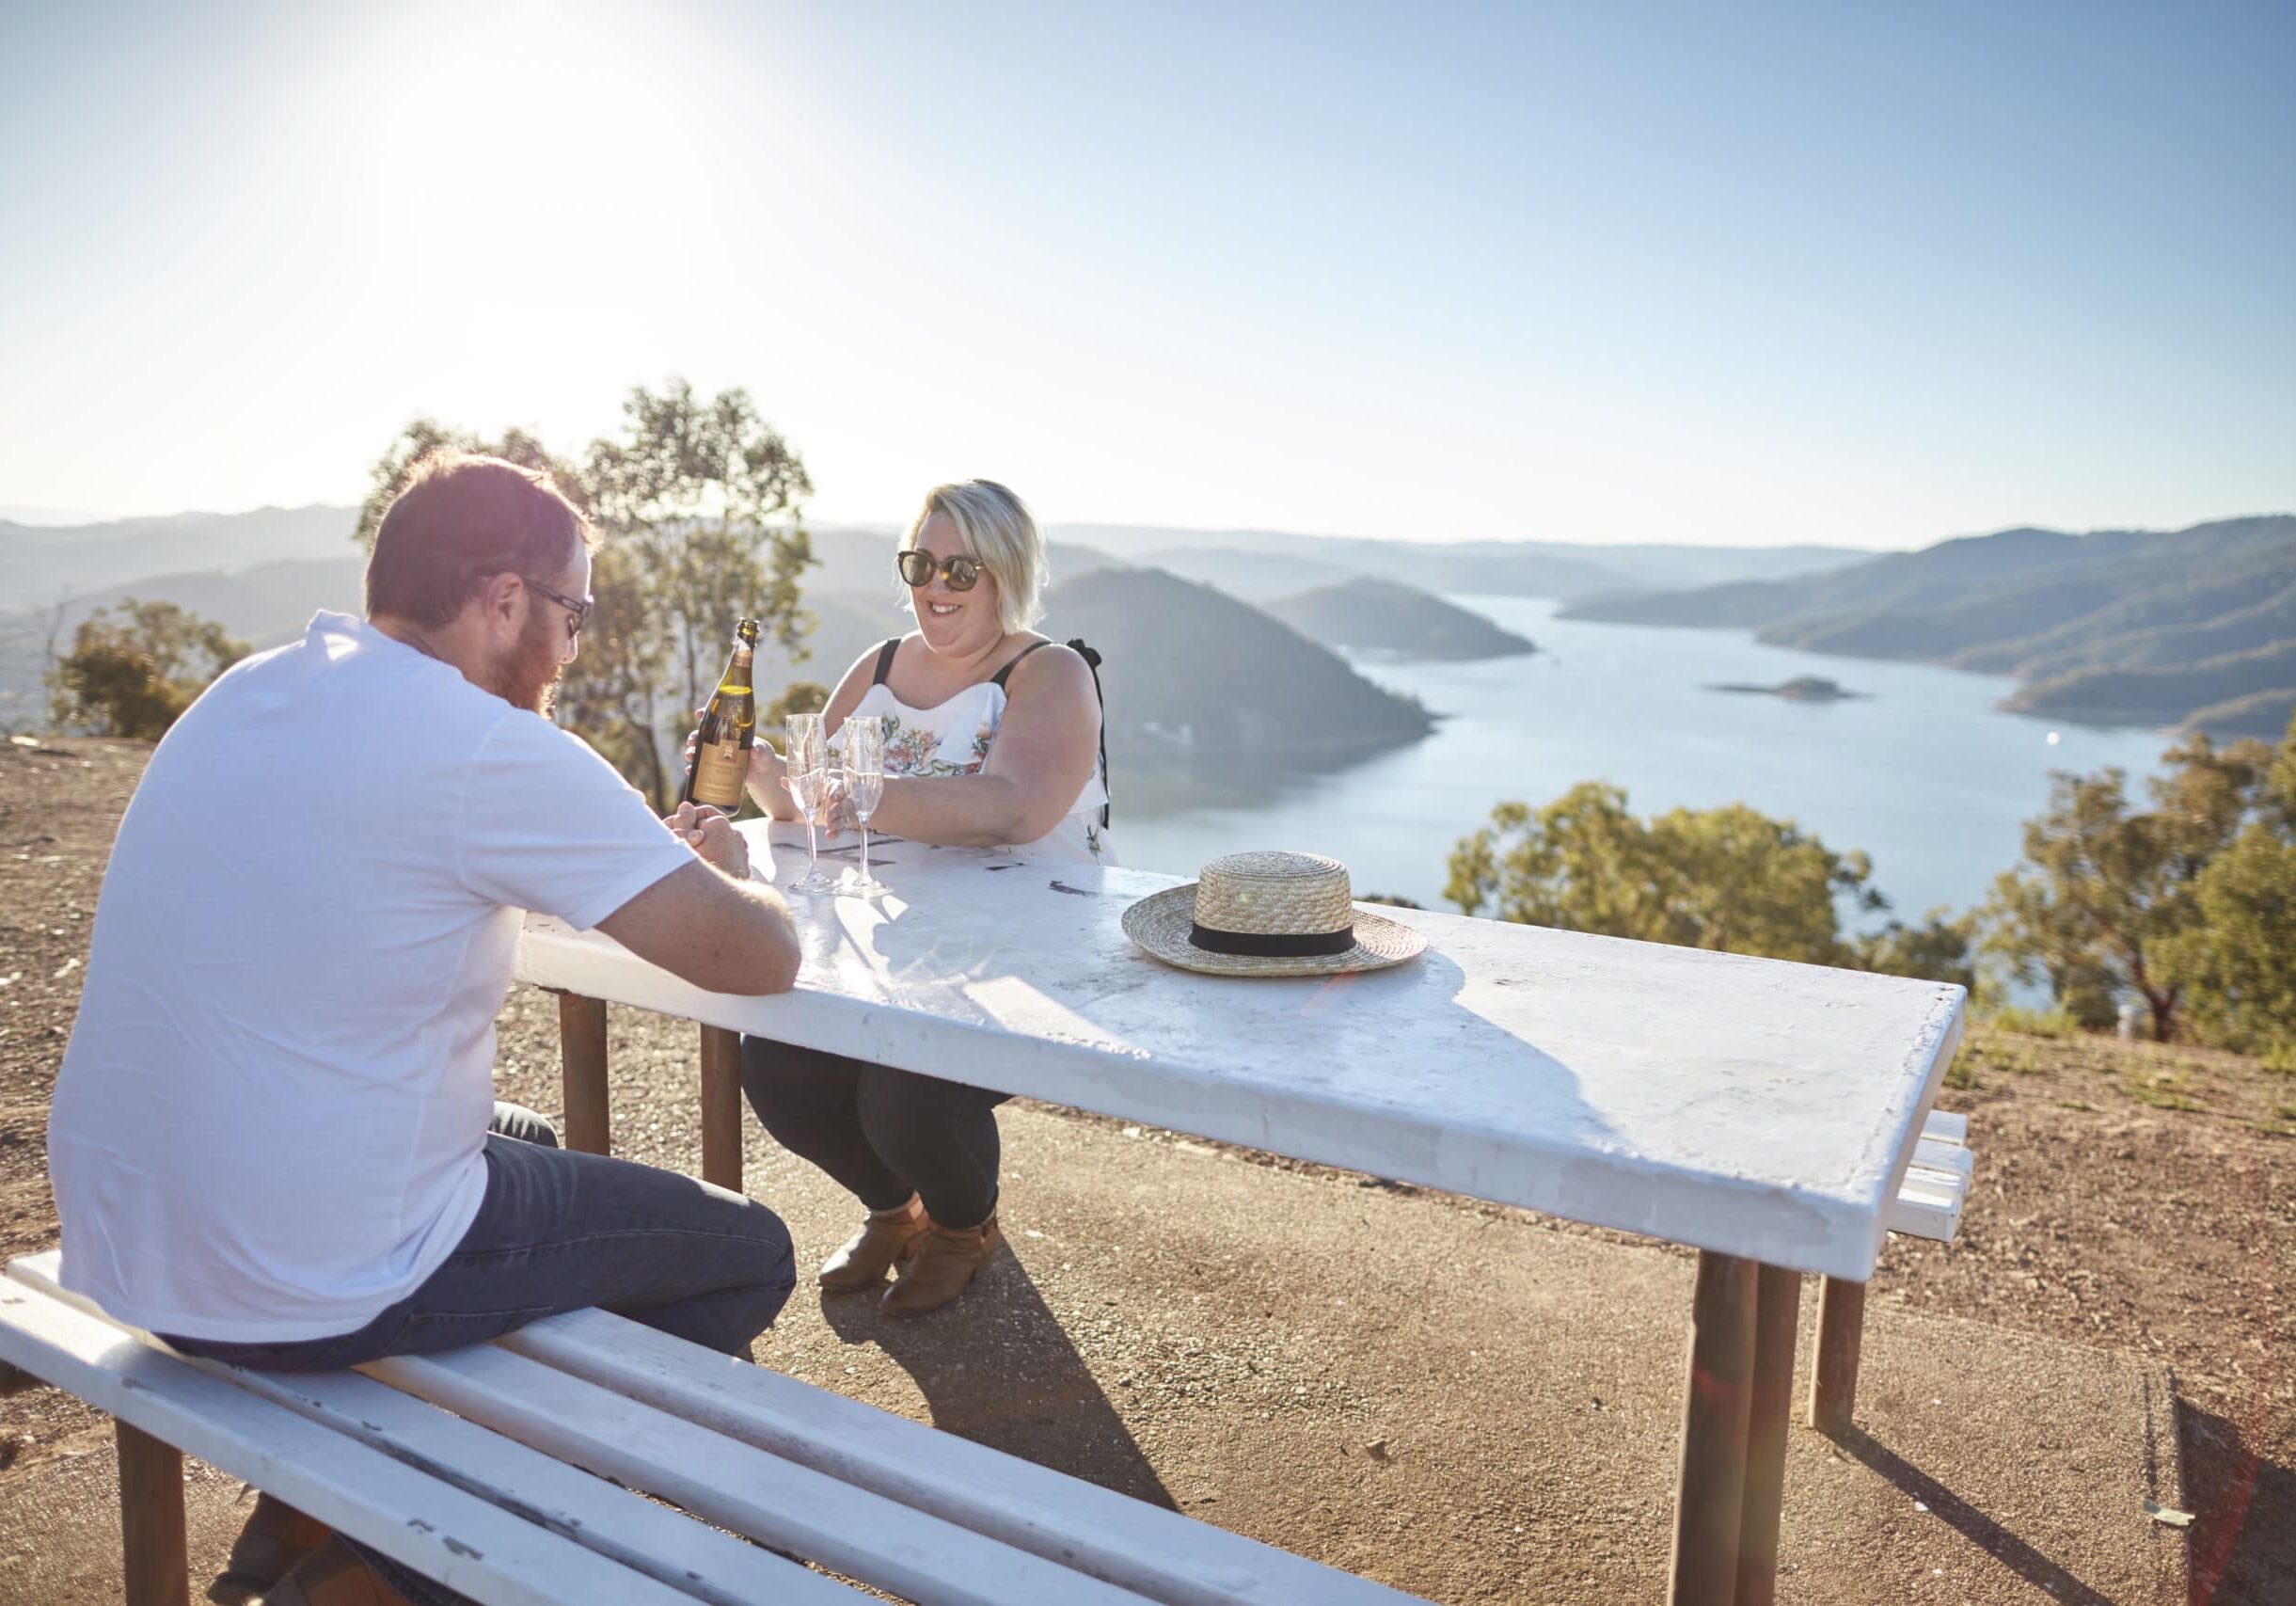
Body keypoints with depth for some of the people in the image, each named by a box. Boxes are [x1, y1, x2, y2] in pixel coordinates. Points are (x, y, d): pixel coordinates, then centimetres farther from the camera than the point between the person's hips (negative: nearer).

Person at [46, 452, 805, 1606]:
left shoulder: (248, 694, 5)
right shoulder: (492, 750, -21)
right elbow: (758, 960, -18)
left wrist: (649, 858, 12)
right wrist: (726, 878, 6)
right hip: (311, 1287, -8)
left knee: (525, 1143, 32)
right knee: (748, 1256, 9)